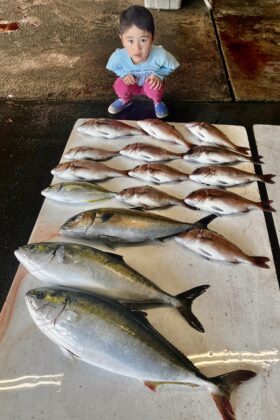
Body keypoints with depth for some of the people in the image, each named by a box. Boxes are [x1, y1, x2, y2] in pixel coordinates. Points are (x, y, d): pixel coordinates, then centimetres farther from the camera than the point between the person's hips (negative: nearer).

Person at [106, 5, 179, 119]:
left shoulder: (160, 55, -36)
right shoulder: (118, 56, -33)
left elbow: (171, 67, -13)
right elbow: (114, 68, -7)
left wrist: (158, 75, -30)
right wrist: (124, 73, -27)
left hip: (150, 83, -1)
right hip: (132, 83, 1)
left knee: (155, 86, -32)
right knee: (120, 85, -26)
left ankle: (158, 102, 7)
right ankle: (125, 100, 12)